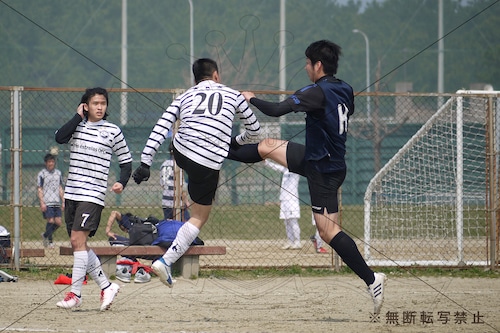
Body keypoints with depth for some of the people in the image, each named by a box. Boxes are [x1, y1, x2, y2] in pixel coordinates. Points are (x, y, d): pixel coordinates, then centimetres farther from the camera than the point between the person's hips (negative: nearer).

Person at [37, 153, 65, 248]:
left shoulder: (58, 173, 14)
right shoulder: (42, 174, 0)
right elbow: (39, 189, -2)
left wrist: (63, 202, 11)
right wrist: (42, 203, -11)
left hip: (57, 202, 5)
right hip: (47, 203, -5)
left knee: (58, 222, 0)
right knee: (50, 221, -11)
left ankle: (45, 235, 20)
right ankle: (50, 240, 4)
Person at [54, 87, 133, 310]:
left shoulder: (112, 131, 1)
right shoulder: (77, 126, 10)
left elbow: (126, 161, 6)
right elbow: (59, 137, -10)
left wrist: (121, 183, -11)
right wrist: (78, 116, -5)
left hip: (93, 194, -5)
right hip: (72, 192, 5)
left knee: (77, 239, -16)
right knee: (78, 243, 6)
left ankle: (75, 293, -15)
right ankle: (106, 286, 16)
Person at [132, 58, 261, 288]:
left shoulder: (185, 97, 16)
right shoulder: (232, 95, 12)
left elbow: (160, 129, 4)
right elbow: (254, 131, 19)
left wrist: (145, 162, 1)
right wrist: (236, 141, 39)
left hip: (181, 154, 3)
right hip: (208, 164, -3)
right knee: (199, 217, 9)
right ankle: (167, 261, -3)